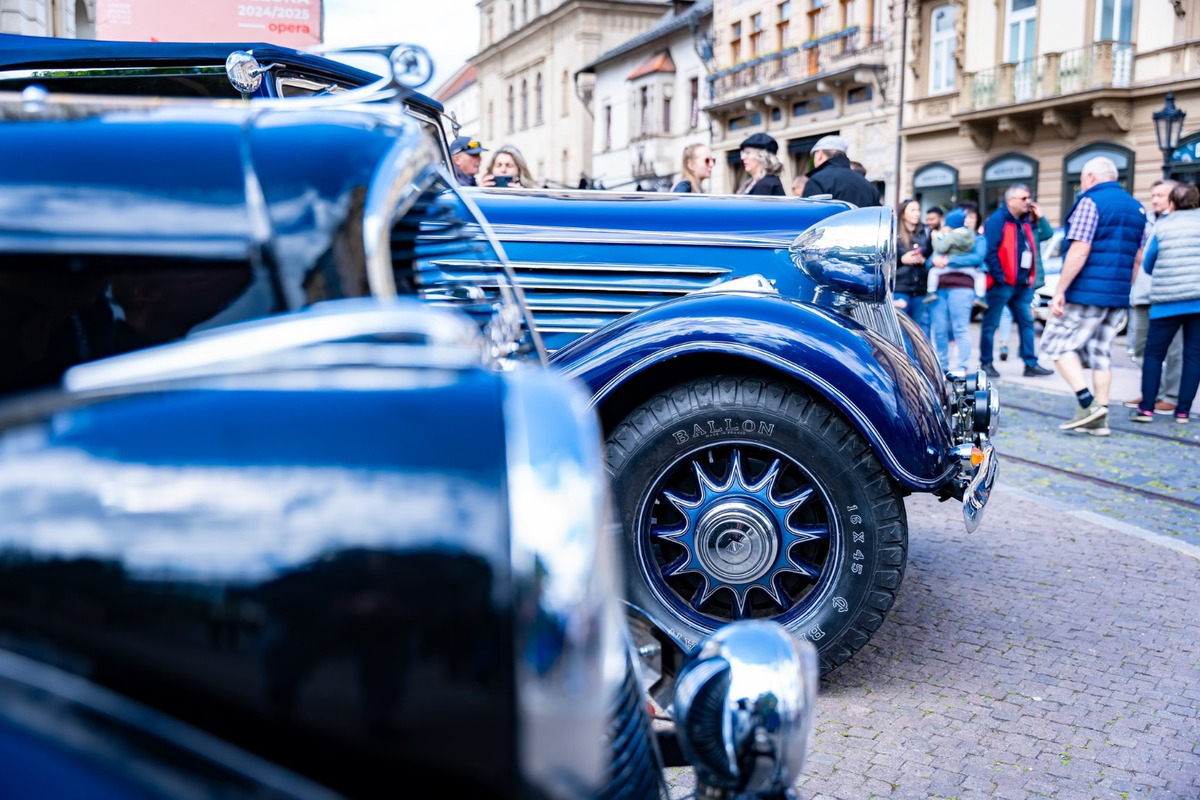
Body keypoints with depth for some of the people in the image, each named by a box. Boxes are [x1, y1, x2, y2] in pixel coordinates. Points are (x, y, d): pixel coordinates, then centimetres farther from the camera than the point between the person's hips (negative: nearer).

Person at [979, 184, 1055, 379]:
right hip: (1002, 284, -8)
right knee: (990, 324, 0)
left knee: (1027, 322, 7)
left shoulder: (1026, 221, 16)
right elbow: (990, 252, -17)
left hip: (1022, 284, 8)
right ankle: (986, 363, 8)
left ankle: (1031, 364, 11)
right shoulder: (997, 221, -11)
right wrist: (1000, 277, -19)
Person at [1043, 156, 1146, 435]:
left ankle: (1087, 403, -14)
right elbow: (1138, 257, 19)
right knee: (1101, 353, 10)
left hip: (1087, 292, -8)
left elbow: (1080, 251, -17)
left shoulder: (1091, 202, -9)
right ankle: (1099, 418, 8)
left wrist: (1059, 290, -16)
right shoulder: (1136, 208, 17)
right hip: (1119, 297, 8)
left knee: (1058, 344, -1)